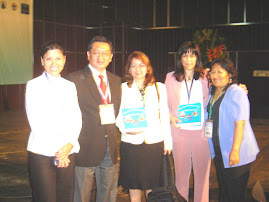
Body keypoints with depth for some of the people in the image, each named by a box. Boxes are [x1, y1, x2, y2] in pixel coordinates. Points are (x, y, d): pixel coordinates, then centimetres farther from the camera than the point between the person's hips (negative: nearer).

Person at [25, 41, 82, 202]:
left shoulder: (70, 86, 15)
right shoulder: (34, 85, 2)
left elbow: (76, 119, 8)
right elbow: (36, 122, -5)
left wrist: (69, 144, -8)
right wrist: (57, 152, -9)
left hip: (68, 153, 4)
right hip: (42, 152, -4)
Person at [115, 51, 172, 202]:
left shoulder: (159, 88, 8)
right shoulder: (123, 88, 5)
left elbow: (164, 116, 7)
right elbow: (118, 115, 4)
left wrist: (168, 141, 4)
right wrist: (126, 128, -16)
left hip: (154, 142, 1)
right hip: (131, 143, 0)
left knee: (152, 185, 6)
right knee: (133, 184, 7)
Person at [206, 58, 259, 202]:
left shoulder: (236, 92, -15)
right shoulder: (212, 93, 12)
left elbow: (240, 123, -21)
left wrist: (235, 151, -25)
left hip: (235, 153, -8)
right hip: (218, 151, 8)